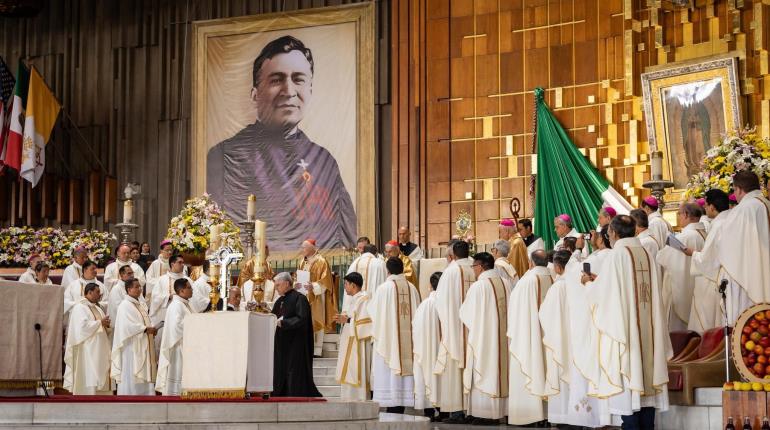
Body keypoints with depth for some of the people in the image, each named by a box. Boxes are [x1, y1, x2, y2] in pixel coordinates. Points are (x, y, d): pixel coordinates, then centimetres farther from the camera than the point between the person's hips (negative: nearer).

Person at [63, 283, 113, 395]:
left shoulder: (96, 307, 19)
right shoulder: (79, 307, -8)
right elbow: (83, 326, -22)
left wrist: (106, 324, 0)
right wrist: (100, 323, -13)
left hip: (98, 351, 9)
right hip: (87, 351, -9)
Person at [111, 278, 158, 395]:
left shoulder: (141, 305, 16)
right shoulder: (125, 305, -11)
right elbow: (127, 326, -22)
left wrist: (151, 329, -2)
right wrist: (146, 329, -19)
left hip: (143, 348, 9)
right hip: (131, 349, -9)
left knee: (144, 375, 7)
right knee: (130, 377, -6)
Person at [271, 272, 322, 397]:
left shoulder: (299, 298, -9)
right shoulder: (279, 301, 16)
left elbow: (301, 319, -19)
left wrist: (282, 322, -20)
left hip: (295, 346, -8)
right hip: (282, 346, 8)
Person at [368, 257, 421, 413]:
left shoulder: (384, 288, -8)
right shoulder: (412, 288, 4)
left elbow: (373, 312, 0)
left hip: (388, 337, -4)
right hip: (408, 339, 4)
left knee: (388, 371, -2)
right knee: (404, 366, 8)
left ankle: (392, 409, -5)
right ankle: (401, 408, 8)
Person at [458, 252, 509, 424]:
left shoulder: (478, 286, -16)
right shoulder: (504, 284, 3)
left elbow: (465, 313, -7)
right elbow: (509, 310, 9)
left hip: (482, 336, -6)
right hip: (501, 336, 6)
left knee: (483, 373, 0)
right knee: (498, 369, 12)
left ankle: (484, 413, 1)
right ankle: (498, 411, 16)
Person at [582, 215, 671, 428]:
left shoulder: (618, 253, -10)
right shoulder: (645, 254, 9)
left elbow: (603, 292, -8)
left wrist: (589, 283, 13)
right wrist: (599, 279, 25)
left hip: (623, 328, -6)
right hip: (646, 329, 6)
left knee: (626, 376, -4)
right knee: (645, 375, 8)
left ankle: (631, 424, -6)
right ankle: (647, 425, 10)